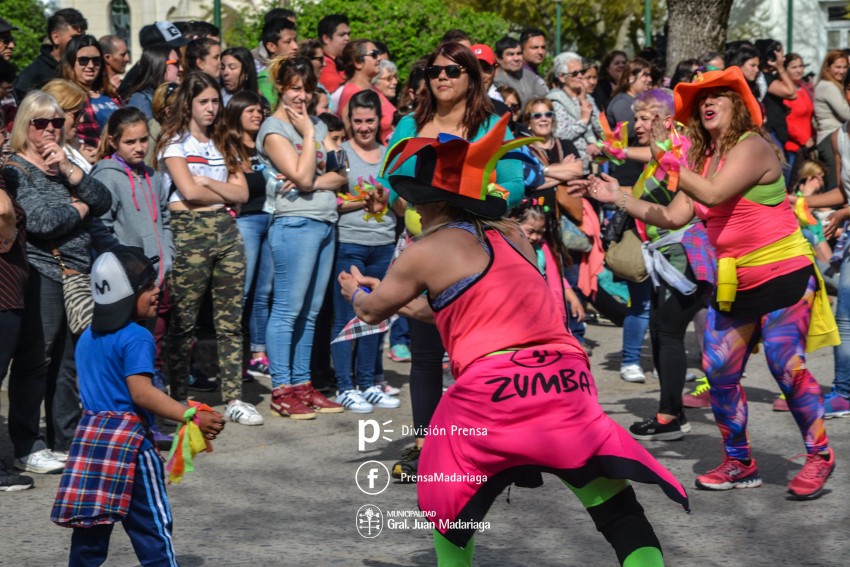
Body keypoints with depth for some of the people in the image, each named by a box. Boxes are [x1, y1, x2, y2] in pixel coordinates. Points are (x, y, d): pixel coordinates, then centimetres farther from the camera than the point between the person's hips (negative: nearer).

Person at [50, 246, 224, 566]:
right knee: (152, 526, -2)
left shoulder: (87, 338, 13)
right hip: (129, 437, -8)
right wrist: (192, 417, -26)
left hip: (89, 436, 8)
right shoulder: (137, 338, -14)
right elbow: (141, 393, -23)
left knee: (90, 527, 11)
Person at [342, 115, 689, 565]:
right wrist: (415, 305, 46)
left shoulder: (424, 253, 5)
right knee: (620, 514, -1)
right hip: (568, 383, 4)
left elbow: (372, 311, 23)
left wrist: (356, 291, 45)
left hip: (492, 393, -4)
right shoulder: (512, 236, 19)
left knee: (448, 508, 23)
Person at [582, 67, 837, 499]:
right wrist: (618, 198, 1)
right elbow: (674, 217, 5)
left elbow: (714, 194, -27)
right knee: (719, 372, 4)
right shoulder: (704, 159, 11)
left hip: (784, 274, -8)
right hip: (733, 282, 8)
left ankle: (819, 456, 4)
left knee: (786, 365, -12)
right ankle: (739, 463, 16)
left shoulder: (751, 146, -13)